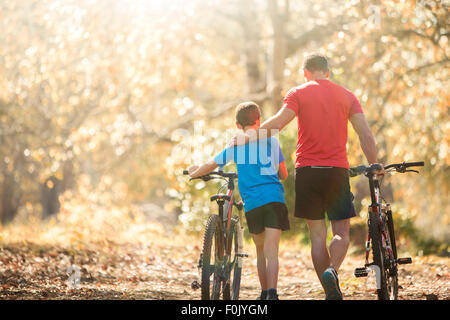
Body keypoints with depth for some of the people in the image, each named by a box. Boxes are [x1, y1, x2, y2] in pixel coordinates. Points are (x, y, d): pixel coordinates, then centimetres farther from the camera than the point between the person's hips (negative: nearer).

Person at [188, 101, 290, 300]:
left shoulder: (235, 144, 12)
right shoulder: (272, 140, 13)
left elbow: (211, 165, 18)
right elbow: (283, 174, 19)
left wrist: (194, 173, 38)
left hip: (252, 202, 1)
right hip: (274, 198, -1)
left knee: (260, 252, 17)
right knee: (271, 251, -7)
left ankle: (264, 293, 22)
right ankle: (272, 293, -24)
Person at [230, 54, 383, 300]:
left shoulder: (298, 93, 3)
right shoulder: (347, 96, 10)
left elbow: (278, 123, -11)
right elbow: (366, 134, 2)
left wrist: (248, 139, -3)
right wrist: (375, 167, 9)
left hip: (307, 169, -1)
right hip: (337, 169, 1)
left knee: (317, 235, 7)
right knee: (341, 232, 8)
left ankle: (330, 292, 5)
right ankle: (332, 270, -20)